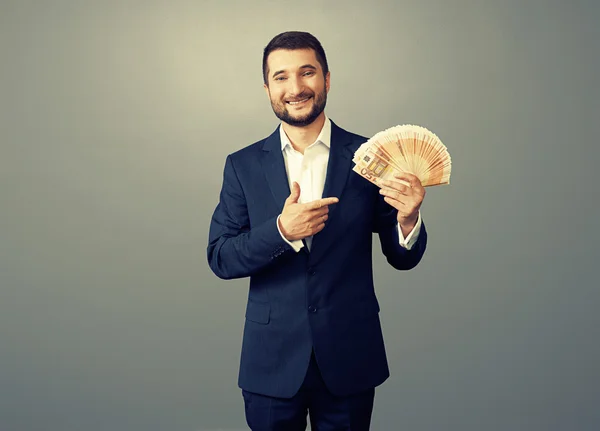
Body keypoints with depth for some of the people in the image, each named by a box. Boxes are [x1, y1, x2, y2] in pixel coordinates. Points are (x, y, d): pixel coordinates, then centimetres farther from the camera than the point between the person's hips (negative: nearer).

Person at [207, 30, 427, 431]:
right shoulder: (243, 165, -1)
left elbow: (402, 258, -1)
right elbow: (219, 258, -5)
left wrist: (408, 219, -22)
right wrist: (281, 230, -21)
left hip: (349, 358, 0)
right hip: (272, 363, 1)